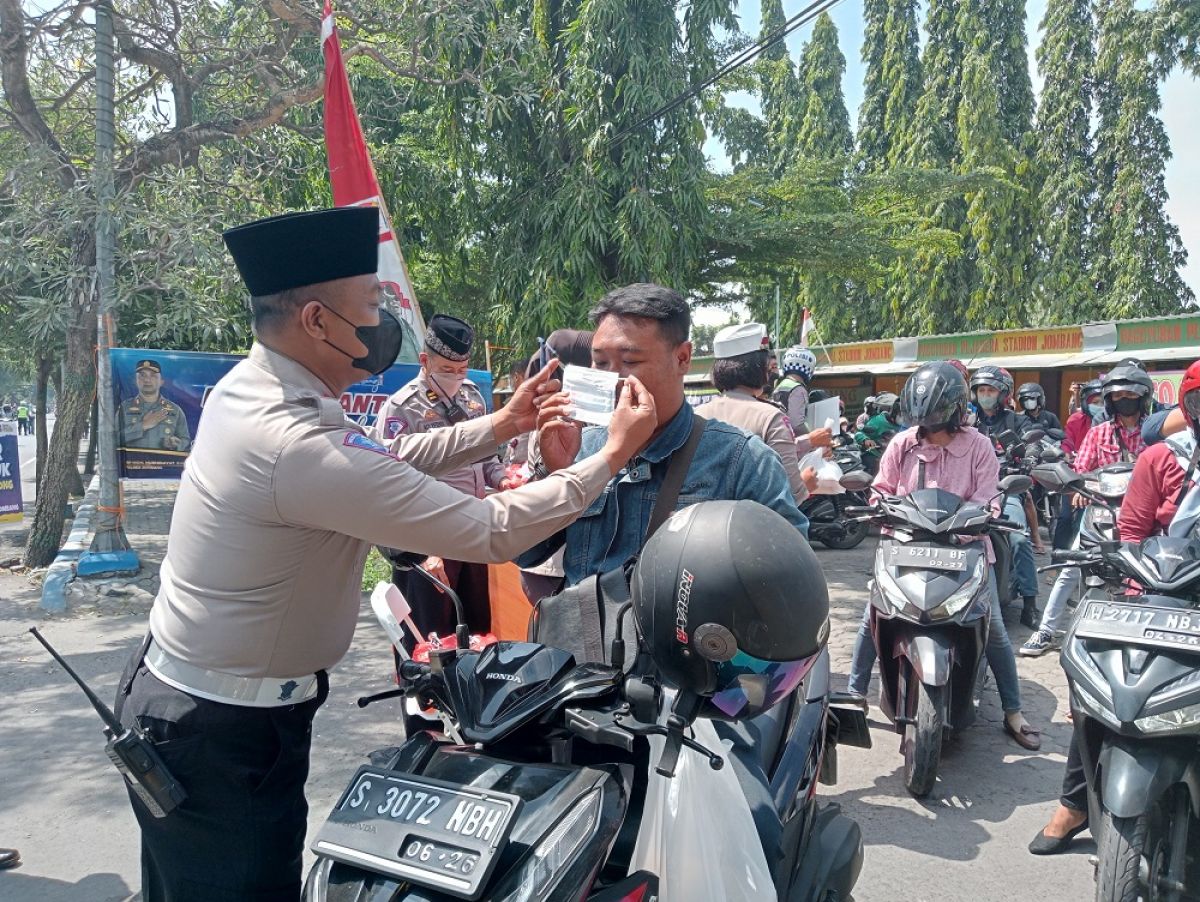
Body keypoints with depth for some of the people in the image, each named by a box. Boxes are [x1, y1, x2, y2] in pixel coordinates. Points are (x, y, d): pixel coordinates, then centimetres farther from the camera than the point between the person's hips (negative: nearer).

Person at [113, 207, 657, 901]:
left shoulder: (247, 386, -3)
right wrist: (615, 454, -16)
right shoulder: (304, 448, -32)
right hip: (228, 738, -9)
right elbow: (494, 532, -27)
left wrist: (502, 426, 4)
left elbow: (383, 461, 8)